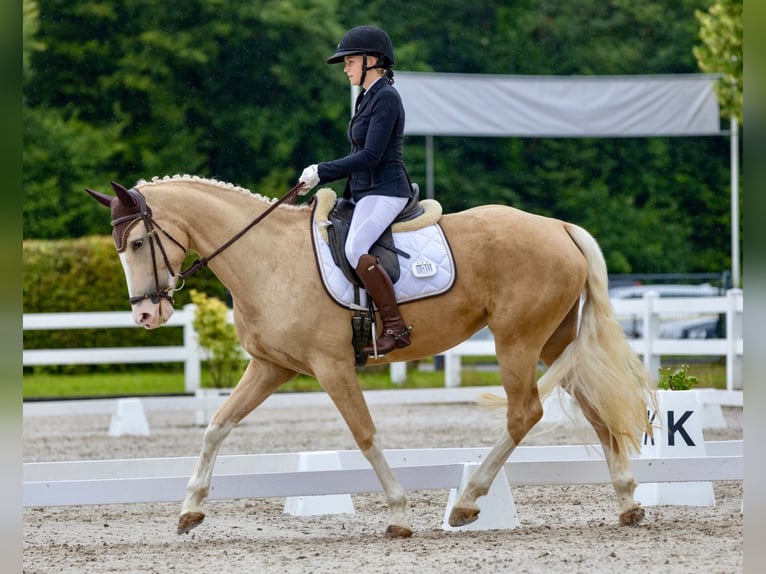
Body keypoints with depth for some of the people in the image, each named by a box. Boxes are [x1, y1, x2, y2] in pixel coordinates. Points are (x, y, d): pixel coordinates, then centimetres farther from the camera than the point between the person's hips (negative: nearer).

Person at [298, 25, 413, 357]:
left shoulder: (386, 98, -12)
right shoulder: (368, 98, 18)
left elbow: (370, 155, -19)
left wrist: (322, 172, -17)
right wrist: (318, 179, 13)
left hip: (384, 191, -11)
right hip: (365, 193, 11)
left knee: (355, 250, -30)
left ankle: (395, 328, -28)